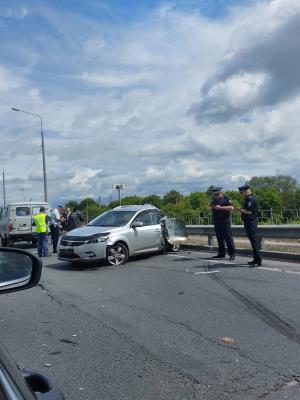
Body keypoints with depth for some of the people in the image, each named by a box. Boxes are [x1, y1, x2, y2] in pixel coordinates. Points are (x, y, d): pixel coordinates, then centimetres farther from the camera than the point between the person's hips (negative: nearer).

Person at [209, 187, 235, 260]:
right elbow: (211, 208, 27)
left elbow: (232, 207, -18)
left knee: (228, 237, -8)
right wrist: (212, 207, 2)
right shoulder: (214, 200, 15)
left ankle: (232, 254, -4)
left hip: (225, 220, -7)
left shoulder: (226, 199, -6)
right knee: (219, 238, 10)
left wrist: (220, 207, -21)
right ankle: (221, 253, 18)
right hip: (216, 221, 7)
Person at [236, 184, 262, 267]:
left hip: (251, 222, -11)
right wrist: (240, 208, 4)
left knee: (253, 240, -9)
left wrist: (240, 209, -10)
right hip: (248, 222, 11)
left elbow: (249, 211, -21)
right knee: (252, 240, 15)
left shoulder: (251, 199, -17)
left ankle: (258, 261, -6)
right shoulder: (248, 199, 16)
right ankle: (256, 259, 24)